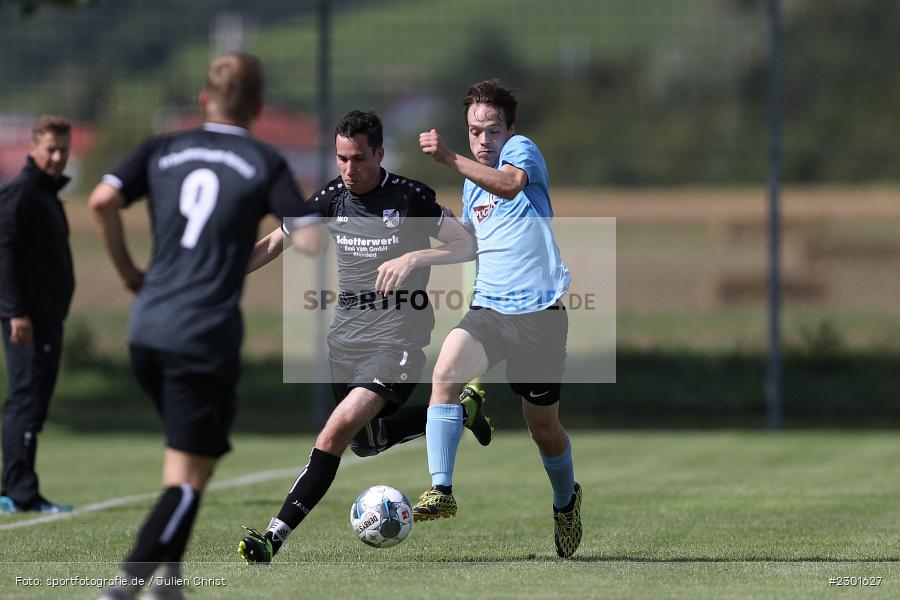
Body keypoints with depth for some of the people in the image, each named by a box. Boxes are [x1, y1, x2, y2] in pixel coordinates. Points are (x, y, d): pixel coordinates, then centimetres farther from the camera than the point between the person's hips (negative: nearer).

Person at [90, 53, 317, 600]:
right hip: (206, 338, -5)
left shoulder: (164, 150, 11)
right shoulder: (265, 164, 2)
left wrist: (128, 271, 9)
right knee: (189, 478, -3)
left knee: (187, 456, 25)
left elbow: (103, 200, -3)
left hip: (147, 330, 5)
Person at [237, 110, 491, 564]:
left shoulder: (409, 196, -10)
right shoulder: (331, 198, 3)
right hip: (345, 339, 7)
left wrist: (413, 257, -25)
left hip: (396, 339, -7)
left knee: (341, 427, -25)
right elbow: (273, 244, 12)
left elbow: (467, 246, -8)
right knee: (365, 443, 19)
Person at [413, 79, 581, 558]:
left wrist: (449, 159, -41)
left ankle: (566, 501, 35)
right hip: (487, 309, 5)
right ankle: (441, 490, -27)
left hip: (538, 312, -5)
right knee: (445, 373, -25)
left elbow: (510, 183, -31)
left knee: (543, 427, 6)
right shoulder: (472, 183, 17)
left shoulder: (521, 149, -4)